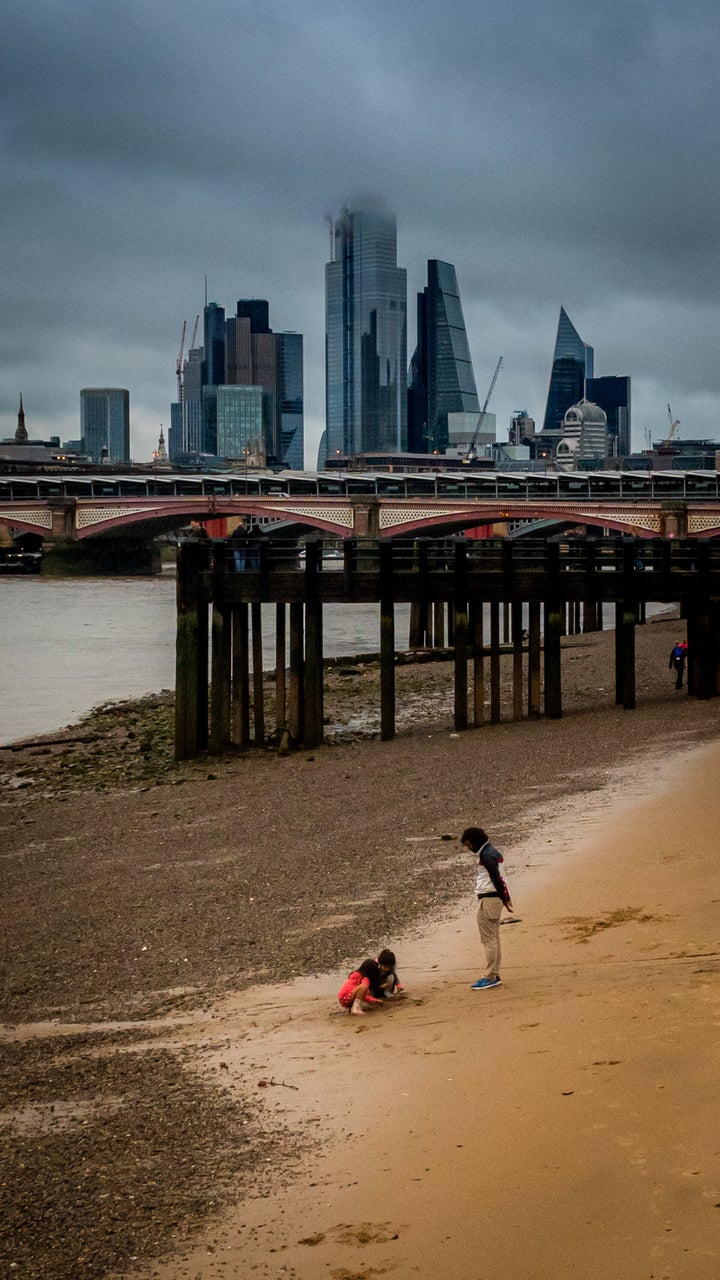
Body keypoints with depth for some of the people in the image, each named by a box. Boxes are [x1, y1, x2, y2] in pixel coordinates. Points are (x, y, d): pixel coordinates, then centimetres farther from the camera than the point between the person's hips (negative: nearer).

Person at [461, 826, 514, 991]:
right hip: (495, 899, 11)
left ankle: (491, 977, -5)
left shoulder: (486, 856, -17)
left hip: (488, 900, -11)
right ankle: (494, 975, 20)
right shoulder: (493, 853, 15)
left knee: (489, 939, -7)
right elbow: (499, 878, 16)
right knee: (494, 939, 14)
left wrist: (504, 900, -14)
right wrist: (506, 898, 15)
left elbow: (497, 879, -20)